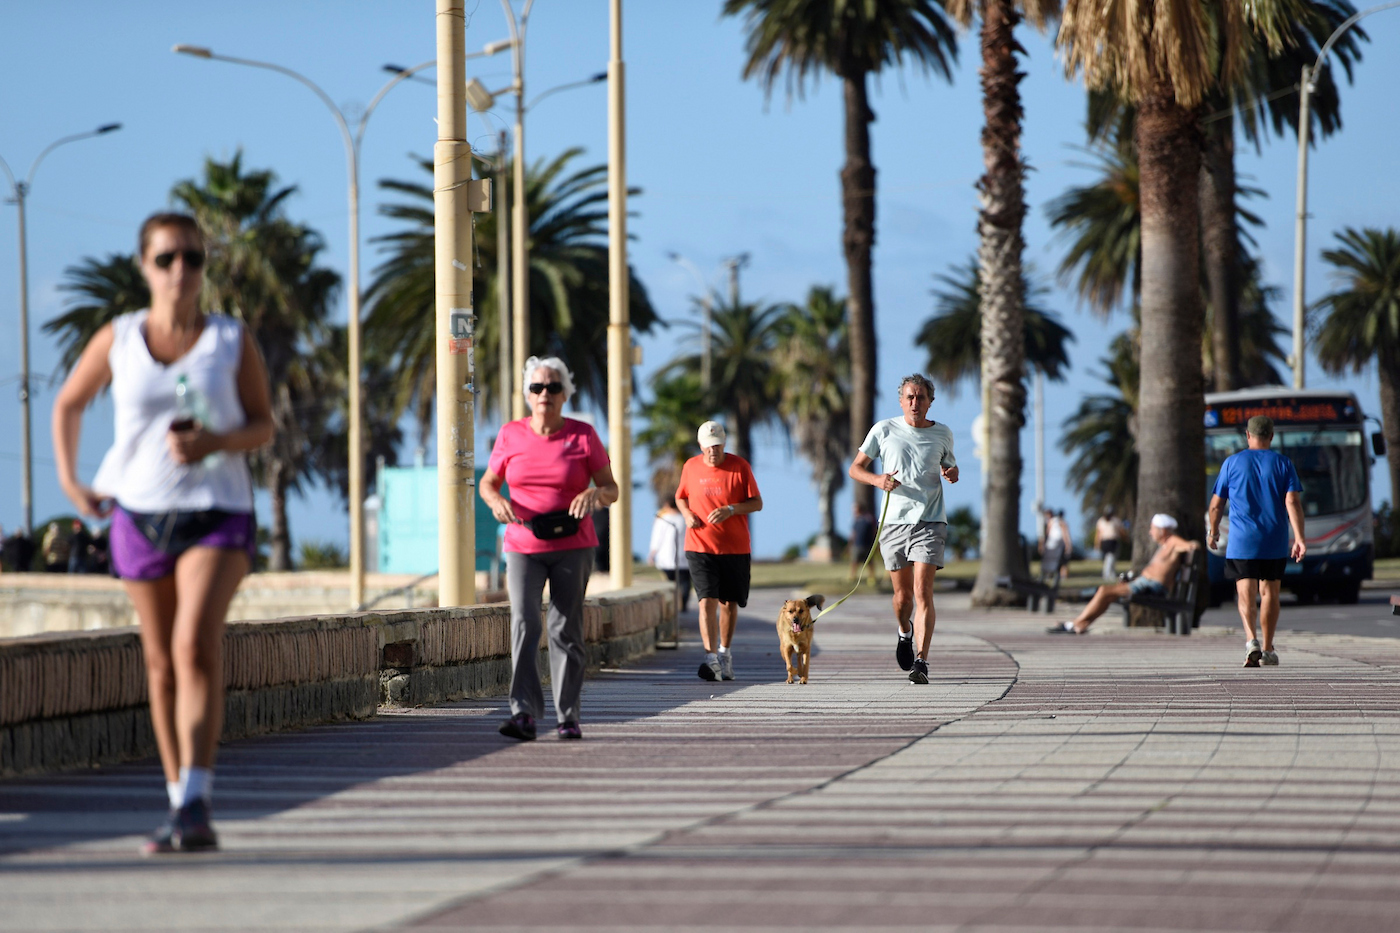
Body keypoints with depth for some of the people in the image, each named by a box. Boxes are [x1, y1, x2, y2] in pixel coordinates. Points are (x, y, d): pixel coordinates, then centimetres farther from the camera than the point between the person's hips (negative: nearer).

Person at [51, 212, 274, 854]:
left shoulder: (233, 341, -2)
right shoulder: (117, 340, 1)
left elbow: (264, 426, 3)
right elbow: (68, 405, 16)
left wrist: (217, 443, -16)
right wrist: (69, 481, 7)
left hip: (217, 512, -2)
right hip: (140, 513, 3)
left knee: (196, 644, -22)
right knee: (161, 664, 8)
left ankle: (196, 802, -27)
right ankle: (180, 806, 19)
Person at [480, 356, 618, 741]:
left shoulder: (583, 436, -1)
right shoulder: (511, 435, 3)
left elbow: (611, 490, 2)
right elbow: (487, 482, 12)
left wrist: (595, 493, -22)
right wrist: (495, 501, -11)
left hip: (572, 547, 0)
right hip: (524, 547, 0)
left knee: (566, 629, 0)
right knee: (524, 623, -14)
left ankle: (568, 717, 8)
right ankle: (524, 714, -21)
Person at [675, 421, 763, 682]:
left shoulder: (739, 466, -2)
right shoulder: (691, 467, 4)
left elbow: (757, 503, -2)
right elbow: (681, 496, 19)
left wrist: (731, 509, -19)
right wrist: (687, 513, -4)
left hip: (735, 547, 0)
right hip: (700, 547, 0)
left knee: (729, 603, 9)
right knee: (707, 601, -14)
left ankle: (725, 652, 30)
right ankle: (711, 659, -21)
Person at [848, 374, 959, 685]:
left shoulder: (942, 434, 8)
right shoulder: (884, 430, 4)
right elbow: (855, 468, 8)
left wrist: (952, 473, 2)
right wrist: (877, 480, -13)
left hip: (930, 522, -1)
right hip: (894, 522, 1)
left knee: (923, 592, -13)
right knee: (902, 594, 8)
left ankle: (921, 661, -17)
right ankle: (905, 633, 41)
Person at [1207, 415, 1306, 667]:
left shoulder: (1232, 463, 2)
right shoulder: (1283, 464, 3)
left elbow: (1216, 504, 6)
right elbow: (1293, 502, -8)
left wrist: (1213, 532, 22)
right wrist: (1299, 538, -11)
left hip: (1241, 542, -1)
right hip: (1275, 542, 1)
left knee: (1246, 594, -3)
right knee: (1269, 592, 12)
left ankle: (1251, 639, -27)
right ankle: (1267, 649, 18)